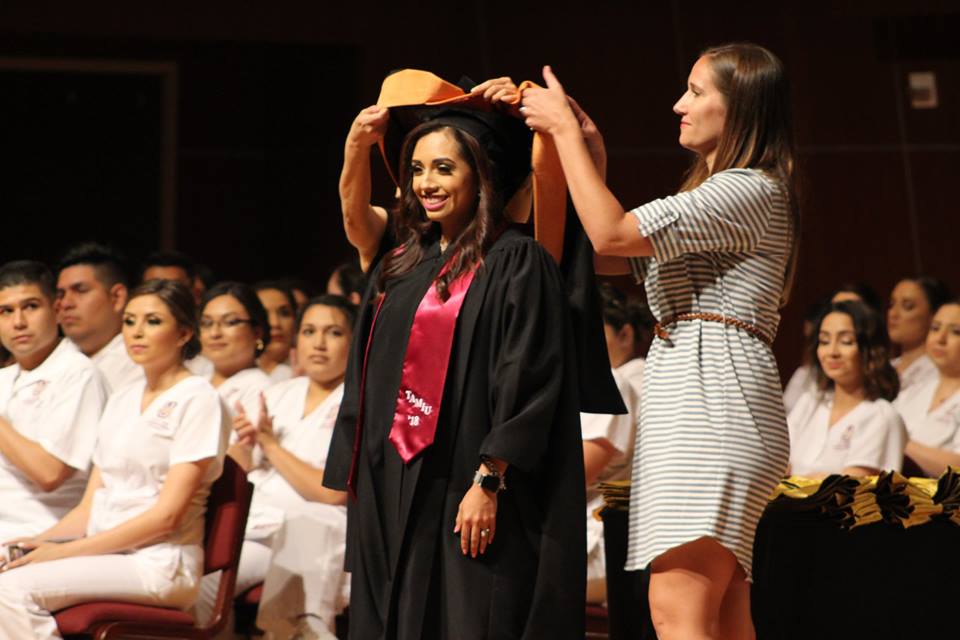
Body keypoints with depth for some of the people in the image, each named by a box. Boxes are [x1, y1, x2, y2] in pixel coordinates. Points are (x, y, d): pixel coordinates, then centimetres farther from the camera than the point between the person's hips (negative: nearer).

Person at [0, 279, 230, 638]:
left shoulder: (196, 399, -3)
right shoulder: (122, 400, 19)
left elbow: (166, 515, -12)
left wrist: (65, 551, -14)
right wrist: (38, 542, -3)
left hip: (160, 564, -7)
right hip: (104, 553, 7)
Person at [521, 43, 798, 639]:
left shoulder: (752, 190, -8)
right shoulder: (716, 195, 25)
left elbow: (613, 234, -15)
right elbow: (604, 255, 26)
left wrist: (564, 128, -5)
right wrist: (594, 160, 18)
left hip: (712, 394, -10)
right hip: (692, 395, 10)